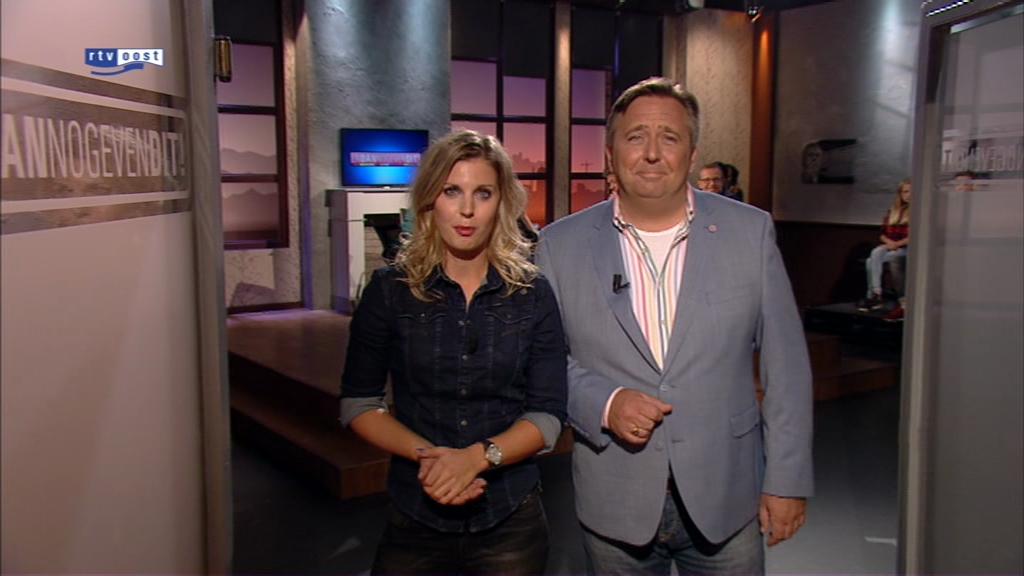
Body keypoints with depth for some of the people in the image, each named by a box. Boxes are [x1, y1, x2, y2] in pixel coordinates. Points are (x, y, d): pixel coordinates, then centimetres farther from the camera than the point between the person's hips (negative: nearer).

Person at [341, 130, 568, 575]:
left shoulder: (533, 296, -3)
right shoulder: (389, 291, -3)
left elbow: (548, 414, -4)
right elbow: (358, 404, 0)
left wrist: (478, 456, -19)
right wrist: (427, 454, -15)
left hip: (510, 520, 1)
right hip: (415, 518, 0)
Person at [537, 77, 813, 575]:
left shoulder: (749, 232, -3)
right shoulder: (561, 245, -3)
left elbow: (785, 365, 0)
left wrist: (787, 480, -1)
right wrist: (603, 404, -15)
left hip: (725, 499, 0)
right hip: (615, 504, 0)